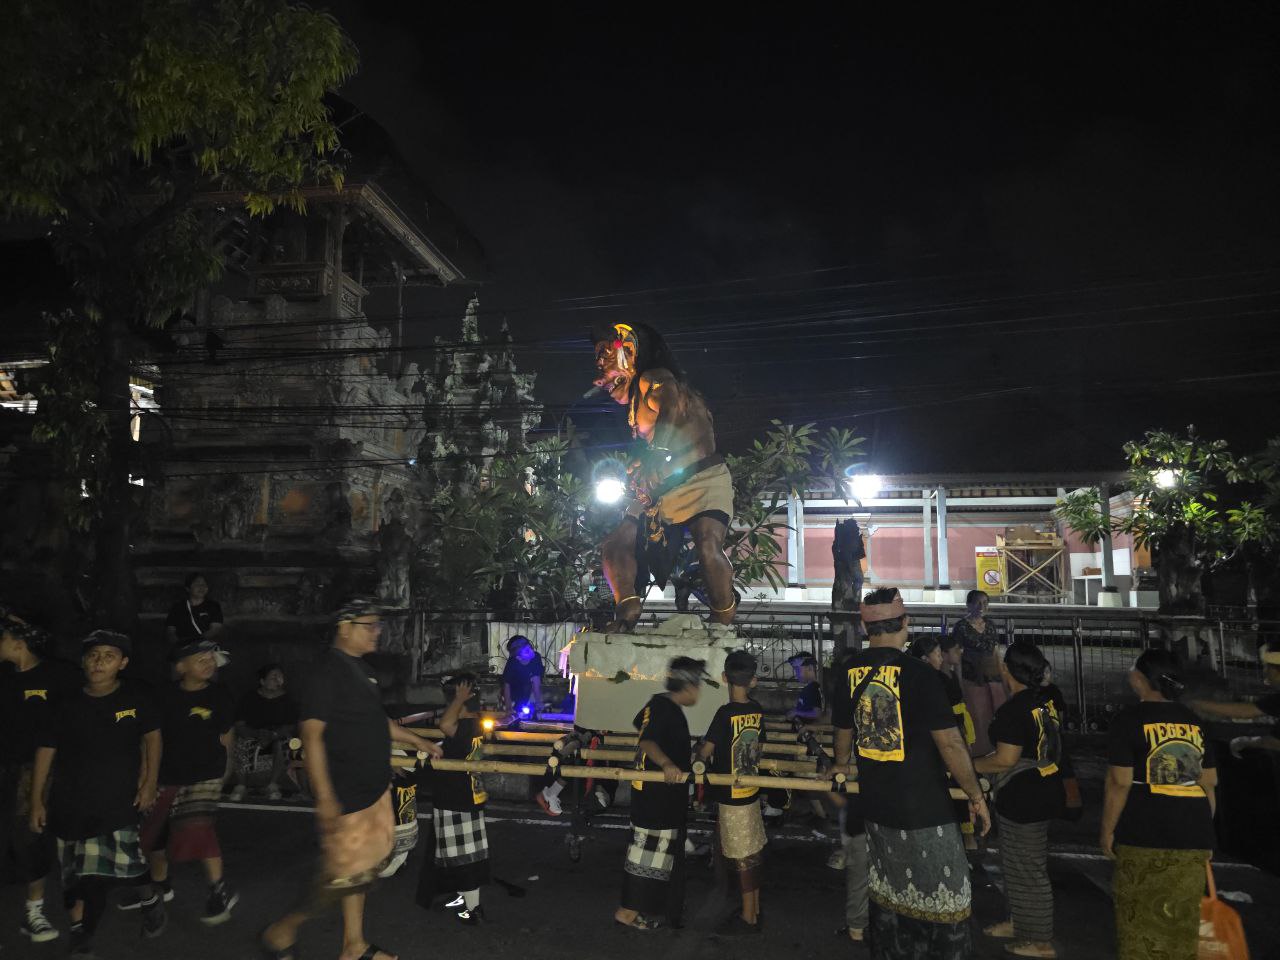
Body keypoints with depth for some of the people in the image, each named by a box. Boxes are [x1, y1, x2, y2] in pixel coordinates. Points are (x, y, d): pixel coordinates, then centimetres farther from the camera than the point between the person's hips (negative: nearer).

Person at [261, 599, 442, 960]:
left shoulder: (361, 669, 10)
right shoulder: (329, 671, -18)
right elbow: (312, 735, -22)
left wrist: (416, 740, 27)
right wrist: (325, 798, -24)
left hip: (375, 788, 9)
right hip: (346, 795, -9)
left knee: (363, 870, 17)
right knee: (347, 874, -1)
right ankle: (282, 931, 20)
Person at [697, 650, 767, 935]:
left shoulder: (726, 713, -21)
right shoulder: (757, 711, -1)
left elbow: (705, 751, -19)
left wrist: (697, 751, 1)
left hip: (731, 796, -7)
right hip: (752, 791, 7)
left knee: (742, 858, 5)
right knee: (752, 854, 18)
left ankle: (748, 919, 16)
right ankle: (755, 910, 31)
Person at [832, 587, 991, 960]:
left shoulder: (850, 673, -1)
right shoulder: (920, 675, -19)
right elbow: (950, 744, -17)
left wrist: (841, 770, 31)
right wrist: (976, 796, -4)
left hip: (875, 805, 6)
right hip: (924, 808, -6)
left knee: (888, 895, 20)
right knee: (946, 901, 10)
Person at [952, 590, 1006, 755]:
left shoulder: (990, 625, 10)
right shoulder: (961, 626, -5)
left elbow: (995, 653, 15)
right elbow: (957, 656, -6)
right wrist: (960, 683, -10)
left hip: (993, 677, 5)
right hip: (973, 679, -5)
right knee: (978, 718, -3)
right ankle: (979, 754, 8)